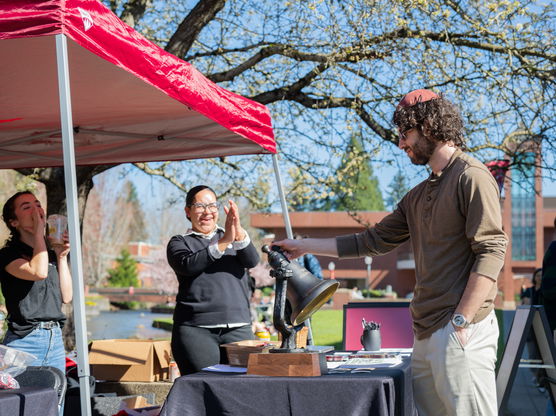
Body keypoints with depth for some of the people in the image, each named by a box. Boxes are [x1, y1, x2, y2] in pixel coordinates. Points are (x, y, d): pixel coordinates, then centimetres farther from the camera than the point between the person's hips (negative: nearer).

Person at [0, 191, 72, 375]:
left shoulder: (51, 254, 16)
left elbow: (66, 297, 10)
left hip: (55, 339, 6)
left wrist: (61, 257, 5)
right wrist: (39, 231, -10)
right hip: (24, 340, -6)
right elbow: (39, 272, -22)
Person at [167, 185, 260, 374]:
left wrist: (239, 234, -19)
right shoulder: (180, 242, 12)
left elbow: (252, 261, 1)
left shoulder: (235, 239, 21)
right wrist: (223, 242, -19)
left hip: (238, 328, 3)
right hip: (195, 329, -3)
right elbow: (187, 265, -10)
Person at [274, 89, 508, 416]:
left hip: (462, 331, -8)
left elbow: (491, 251, -14)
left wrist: (460, 321, -18)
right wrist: (304, 247, 29)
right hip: (427, 334, 8)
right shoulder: (419, 195, 21)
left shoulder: (471, 177, -6)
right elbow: (373, 241, 27)